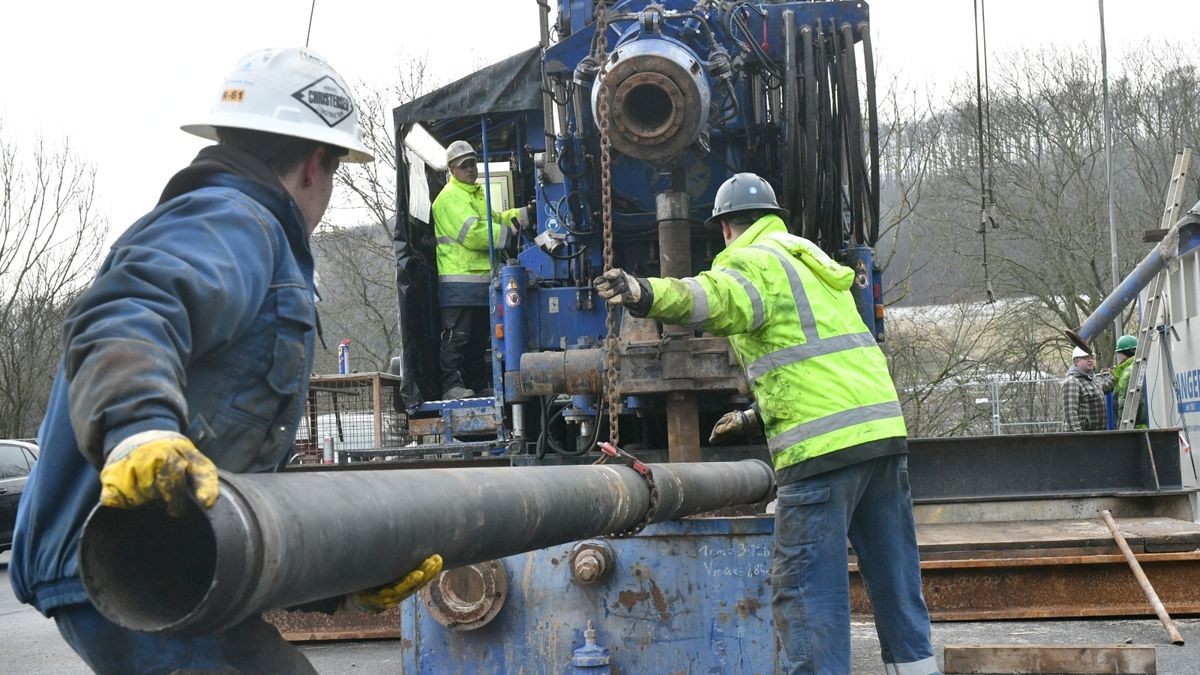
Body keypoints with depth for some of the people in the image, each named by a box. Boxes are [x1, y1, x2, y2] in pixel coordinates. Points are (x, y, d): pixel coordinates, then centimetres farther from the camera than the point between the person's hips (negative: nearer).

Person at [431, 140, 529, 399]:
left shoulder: (477, 193, 23)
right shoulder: (449, 198, -10)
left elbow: (492, 220, 30)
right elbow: (472, 233, -19)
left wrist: (524, 213, 20)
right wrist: (510, 236, -17)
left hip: (482, 278, 10)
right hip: (459, 279, -10)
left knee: (479, 337, 13)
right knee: (456, 336, -11)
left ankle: (478, 384, 19)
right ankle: (451, 385, -11)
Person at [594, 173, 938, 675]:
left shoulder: (753, 261, -3)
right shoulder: (809, 259, 26)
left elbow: (716, 299, -29)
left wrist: (648, 295, -46)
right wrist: (756, 417, 46)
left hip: (823, 444, -9)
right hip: (883, 427, 9)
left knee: (805, 585, -4)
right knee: (893, 574, 17)